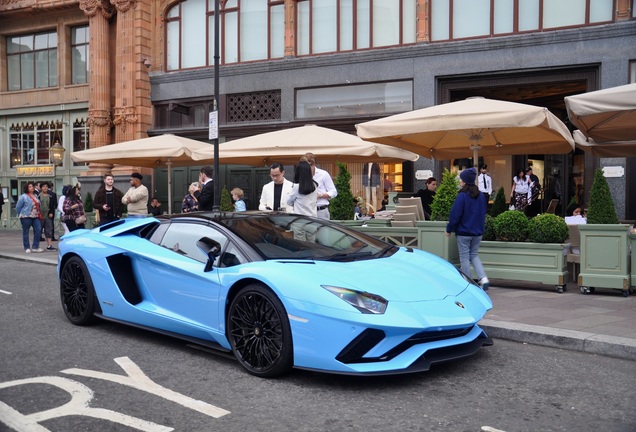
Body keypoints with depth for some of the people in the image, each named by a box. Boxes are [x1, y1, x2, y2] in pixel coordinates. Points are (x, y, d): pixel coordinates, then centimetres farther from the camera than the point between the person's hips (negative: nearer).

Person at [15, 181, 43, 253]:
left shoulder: (35, 196, 15)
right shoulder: (23, 197, -5)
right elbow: (18, 207, -2)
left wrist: (39, 214, 12)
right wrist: (21, 215, 6)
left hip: (35, 217, 6)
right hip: (26, 217, -6)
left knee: (38, 230, -4)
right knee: (25, 232, 3)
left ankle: (35, 247, 4)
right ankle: (27, 248, 12)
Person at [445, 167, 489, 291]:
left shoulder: (462, 196, -15)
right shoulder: (481, 195, 4)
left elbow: (455, 214, -15)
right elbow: (484, 212, 15)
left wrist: (449, 229, -5)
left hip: (463, 232, -6)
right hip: (478, 232, 6)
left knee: (464, 258, 4)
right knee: (474, 255, 17)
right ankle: (483, 278, -1)